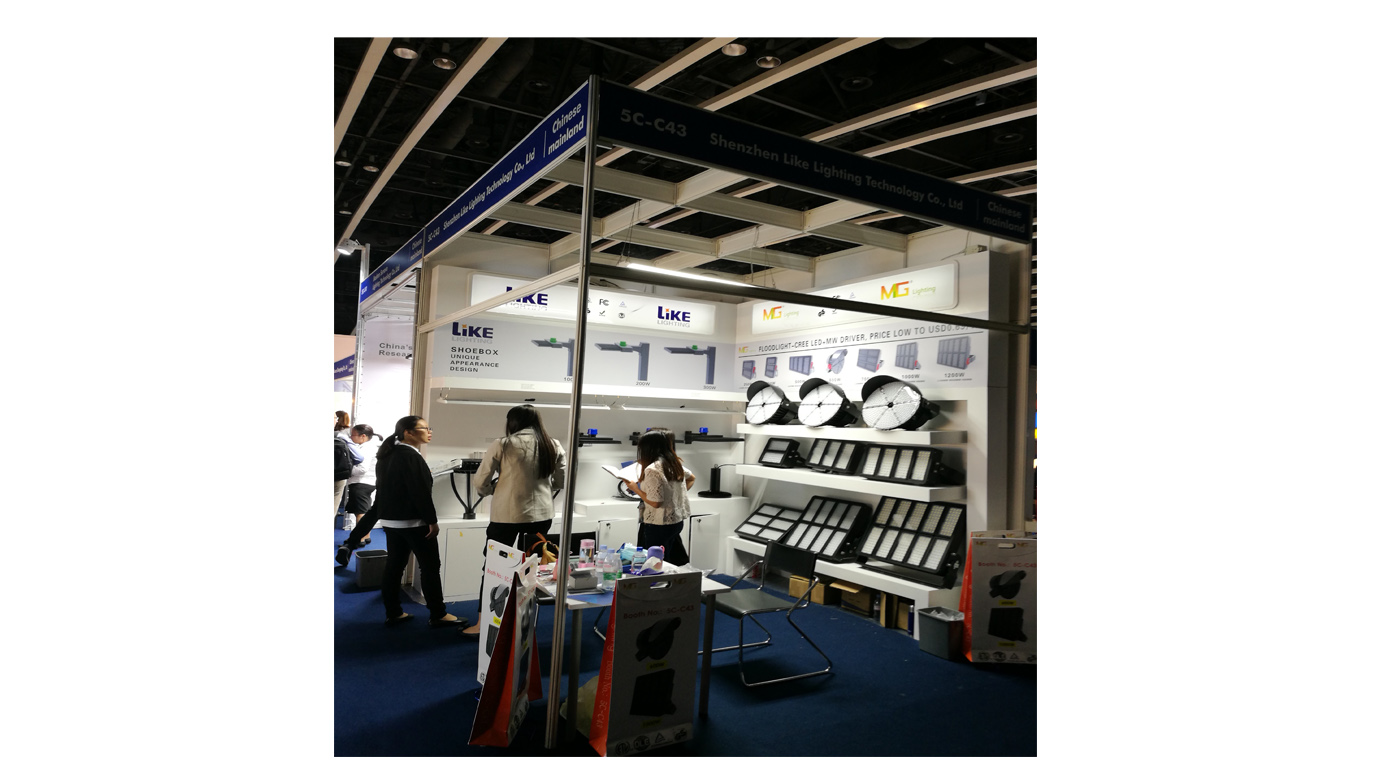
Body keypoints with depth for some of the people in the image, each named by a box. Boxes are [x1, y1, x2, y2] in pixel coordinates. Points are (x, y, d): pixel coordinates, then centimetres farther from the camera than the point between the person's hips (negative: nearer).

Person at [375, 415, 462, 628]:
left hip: (391, 519, 9)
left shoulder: (388, 454, 11)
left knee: (394, 564, 12)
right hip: (413, 521, -9)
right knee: (430, 565, -2)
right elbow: (420, 491, -22)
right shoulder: (410, 456, -19)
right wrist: (432, 520, -19)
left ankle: (392, 612, 16)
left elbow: (386, 487, 17)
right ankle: (438, 614, 2)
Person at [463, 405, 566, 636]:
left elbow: (480, 482, -4)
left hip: (507, 515, -4)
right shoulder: (554, 446, 2)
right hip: (542, 514, 4)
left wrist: (490, 491, 17)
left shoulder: (502, 445, -8)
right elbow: (561, 481, 10)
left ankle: (482, 623, 16)